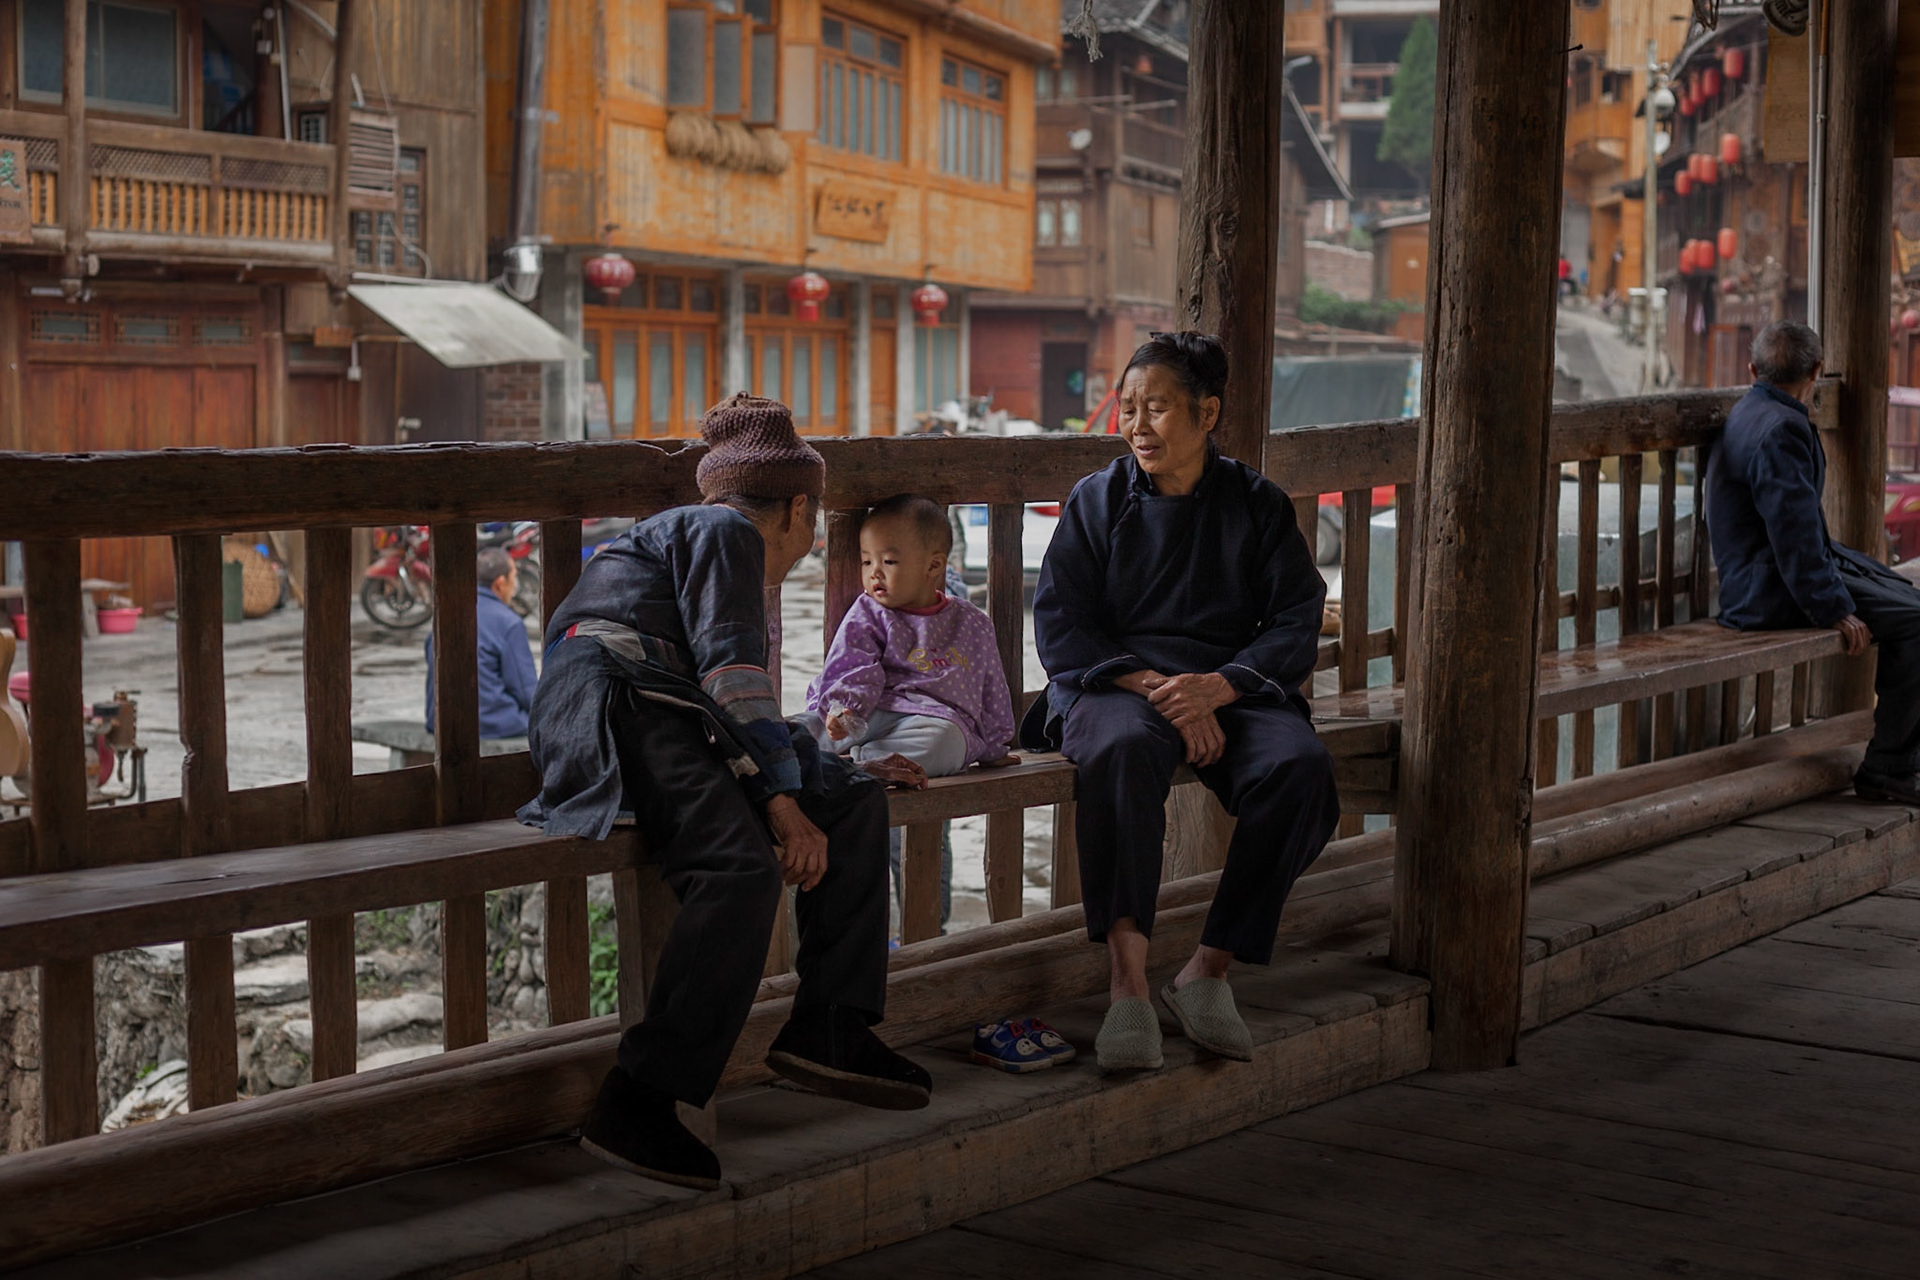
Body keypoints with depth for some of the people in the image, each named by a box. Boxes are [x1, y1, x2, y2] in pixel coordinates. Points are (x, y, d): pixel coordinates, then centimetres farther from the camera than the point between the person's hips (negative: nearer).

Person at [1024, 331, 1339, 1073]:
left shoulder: (1257, 505, 11)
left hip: (1232, 686, 2)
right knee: (1124, 750, -39)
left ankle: (1209, 971, -21)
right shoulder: (1097, 500, 10)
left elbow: (1296, 628, 3)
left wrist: (1216, 685, -17)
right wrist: (1155, 687, -16)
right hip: (1114, 683, -1)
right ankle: (1128, 984, -40)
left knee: (1300, 767, -31)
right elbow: (1060, 629, 0)